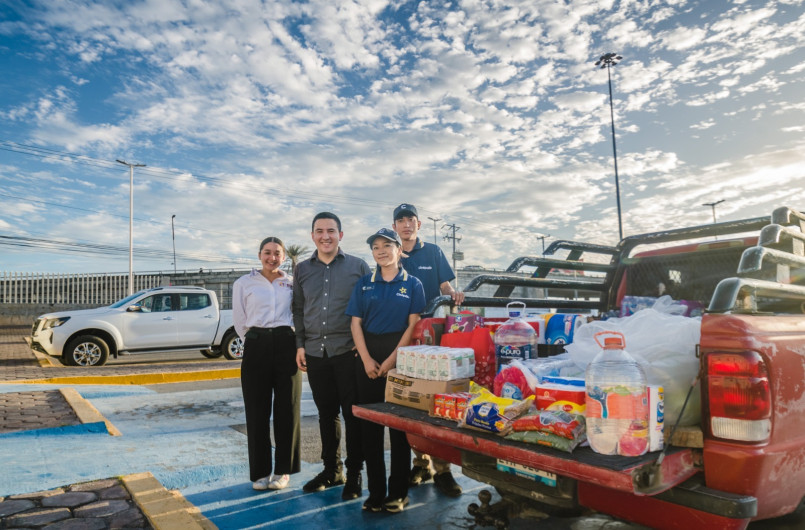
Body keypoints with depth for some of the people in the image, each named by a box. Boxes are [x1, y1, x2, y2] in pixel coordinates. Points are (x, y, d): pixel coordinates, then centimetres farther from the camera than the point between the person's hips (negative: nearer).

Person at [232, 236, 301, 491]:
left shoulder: (292, 283, 9)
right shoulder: (244, 283, 6)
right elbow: (240, 320, 9)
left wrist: (292, 340, 8)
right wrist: (255, 341, 8)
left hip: (286, 345, 1)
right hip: (256, 348, -1)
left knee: (287, 408, 4)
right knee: (257, 411, 3)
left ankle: (283, 470, 18)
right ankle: (260, 471, 17)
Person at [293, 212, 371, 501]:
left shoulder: (358, 266, 1)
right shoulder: (302, 269, 11)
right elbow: (299, 309, 15)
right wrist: (300, 344, 9)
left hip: (348, 352, -3)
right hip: (315, 352, 4)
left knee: (353, 414, 2)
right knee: (326, 414, 14)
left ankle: (354, 473, 17)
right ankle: (331, 469, 29)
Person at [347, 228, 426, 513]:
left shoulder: (412, 284, 2)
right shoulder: (364, 284, 9)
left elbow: (413, 325, -4)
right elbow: (356, 323, 5)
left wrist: (392, 360, -11)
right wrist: (366, 359, -8)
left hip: (400, 356, -2)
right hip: (368, 357, 3)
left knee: (400, 424, 2)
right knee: (369, 425, 5)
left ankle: (398, 492, 14)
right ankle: (375, 492, 17)